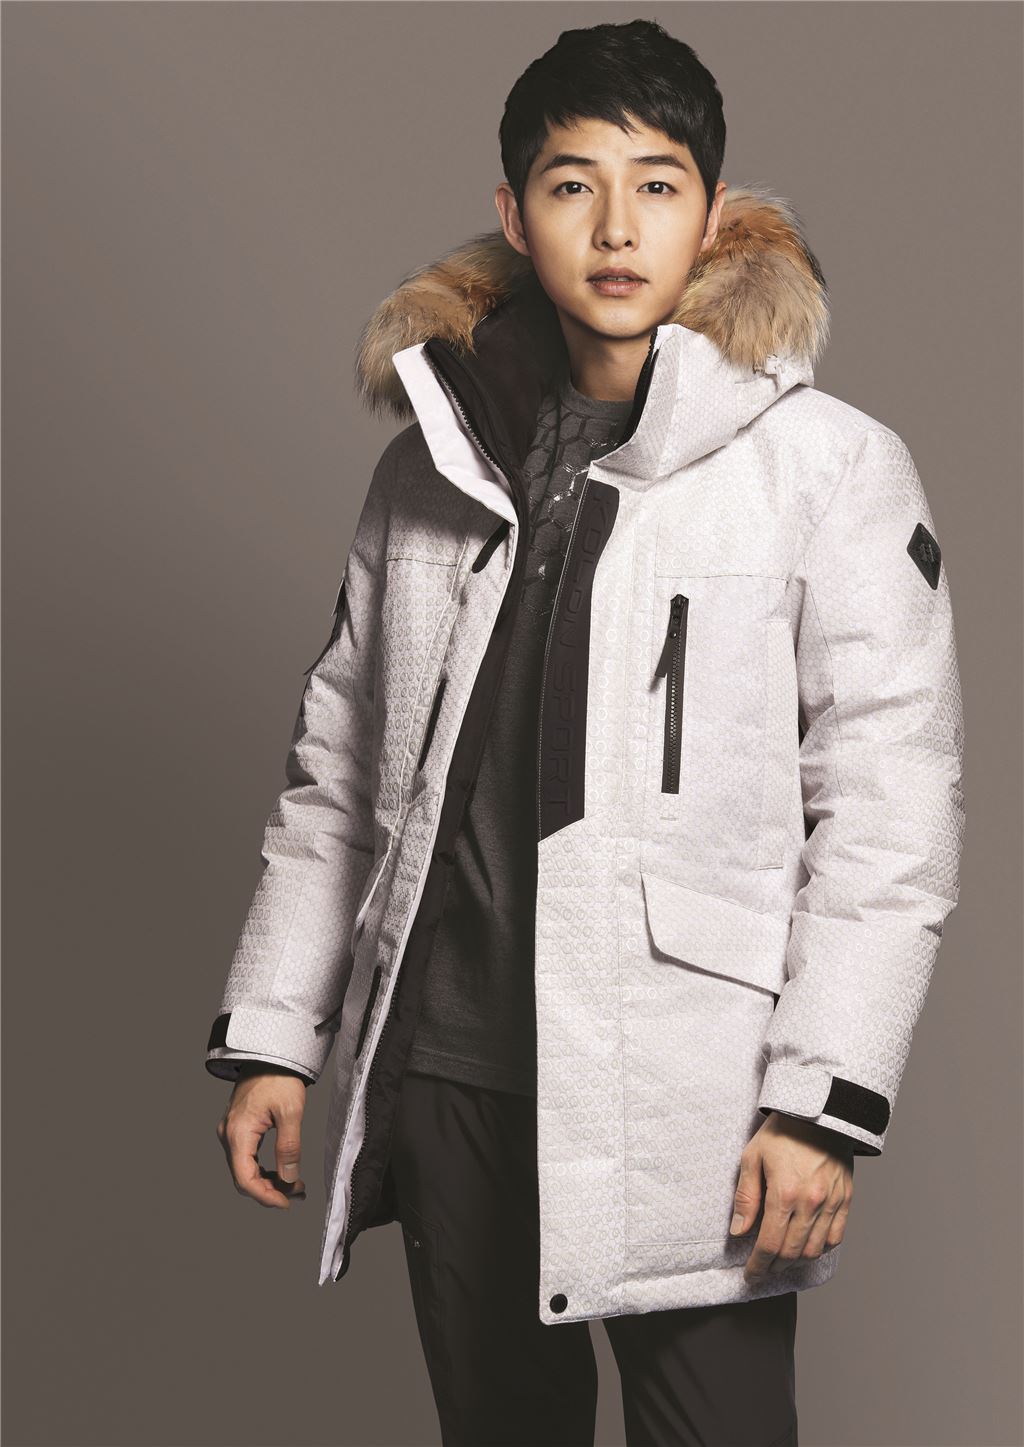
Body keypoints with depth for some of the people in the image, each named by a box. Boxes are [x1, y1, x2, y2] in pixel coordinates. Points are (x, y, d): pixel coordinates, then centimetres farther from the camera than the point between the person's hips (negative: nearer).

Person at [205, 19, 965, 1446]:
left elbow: (892, 804, -8)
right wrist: (270, 1034, 10)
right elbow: (338, 768, 13)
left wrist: (823, 1102, -13)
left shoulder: (830, 468, -5)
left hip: (691, 1112, -4)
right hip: (451, 1075, 4)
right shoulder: (433, 464, 8)